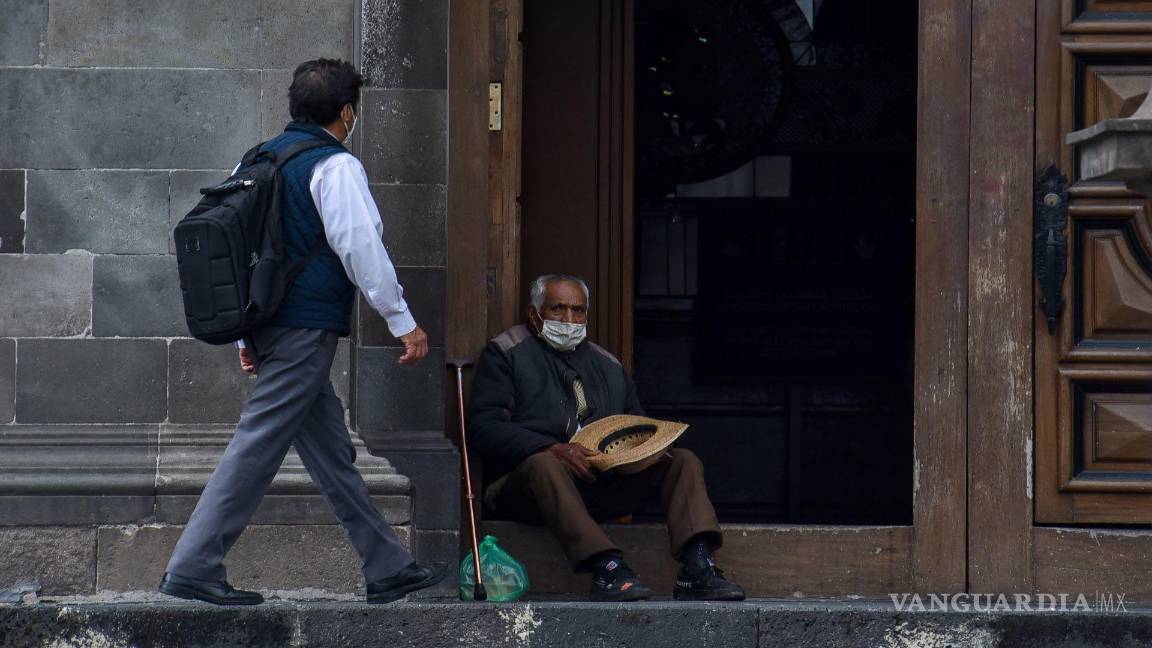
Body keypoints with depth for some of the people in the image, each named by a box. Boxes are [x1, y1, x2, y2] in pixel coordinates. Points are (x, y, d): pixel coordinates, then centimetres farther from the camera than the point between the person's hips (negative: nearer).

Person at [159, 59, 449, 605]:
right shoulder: (335, 166, -9)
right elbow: (362, 249, -14)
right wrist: (403, 322, -8)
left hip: (268, 324, 9)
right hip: (307, 328, -9)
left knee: (331, 451, 13)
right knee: (259, 445, -9)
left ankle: (388, 568, 19)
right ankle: (193, 569, -11)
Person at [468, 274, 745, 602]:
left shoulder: (607, 365, 26)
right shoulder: (506, 353, 9)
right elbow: (483, 428, -5)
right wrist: (554, 449, -19)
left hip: (605, 484, 5)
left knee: (683, 460, -13)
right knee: (543, 464, -39)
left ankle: (697, 566, -36)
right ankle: (607, 568, -52)